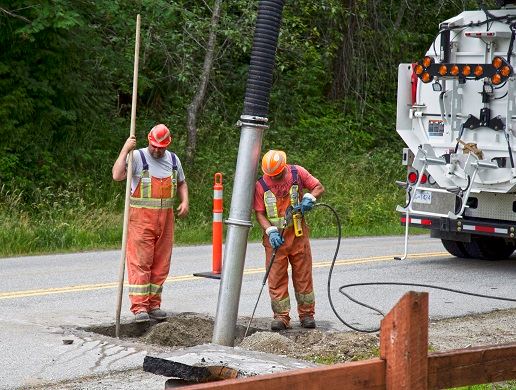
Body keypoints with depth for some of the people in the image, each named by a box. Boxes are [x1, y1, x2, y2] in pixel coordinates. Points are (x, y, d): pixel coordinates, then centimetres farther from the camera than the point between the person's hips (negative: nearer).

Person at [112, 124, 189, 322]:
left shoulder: (173, 160, 12)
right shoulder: (137, 157, -5)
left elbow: (181, 183, 26)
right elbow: (117, 175, -19)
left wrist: (184, 201, 9)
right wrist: (125, 150, -19)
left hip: (165, 218, 5)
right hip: (141, 218, -5)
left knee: (161, 264, 8)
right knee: (140, 263, -7)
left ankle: (154, 304, 17)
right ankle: (139, 307, -7)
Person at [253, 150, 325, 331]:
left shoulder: (297, 173, -2)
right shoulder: (261, 185, -5)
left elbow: (319, 188, 5)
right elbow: (259, 213, -4)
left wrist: (308, 198, -16)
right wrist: (270, 231, -18)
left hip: (298, 234, 1)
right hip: (275, 236, -1)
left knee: (303, 275, 6)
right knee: (276, 277, -2)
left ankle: (307, 314, 16)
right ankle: (281, 316, 5)